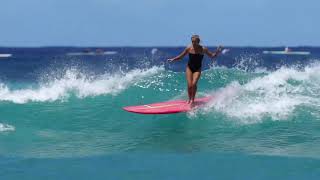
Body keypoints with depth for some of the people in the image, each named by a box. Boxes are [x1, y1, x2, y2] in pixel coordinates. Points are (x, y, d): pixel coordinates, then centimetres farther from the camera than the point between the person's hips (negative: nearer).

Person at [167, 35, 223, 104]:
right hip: (189, 68, 1)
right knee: (189, 85, -9)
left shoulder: (203, 49, -10)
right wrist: (173, 59, -4)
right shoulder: (189, 48, -8)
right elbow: (181, 56, 5)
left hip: (197, 69, -1)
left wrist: (217, 52, -19)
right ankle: (189, 99, 15)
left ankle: (193, 99, 1)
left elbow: (212, 55, -1)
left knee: (194, 84, -20)